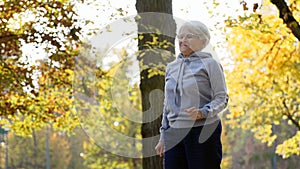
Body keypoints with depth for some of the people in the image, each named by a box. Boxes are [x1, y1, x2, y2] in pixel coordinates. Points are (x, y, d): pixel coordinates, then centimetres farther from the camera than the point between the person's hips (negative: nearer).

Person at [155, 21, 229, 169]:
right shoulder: (171, 67, 16)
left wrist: (202, 113, -22)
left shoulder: (209, 64, -1)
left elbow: (222, 98, -5)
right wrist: (163, 137, 18)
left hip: (202, 131, -5)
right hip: (174, 133, 5)